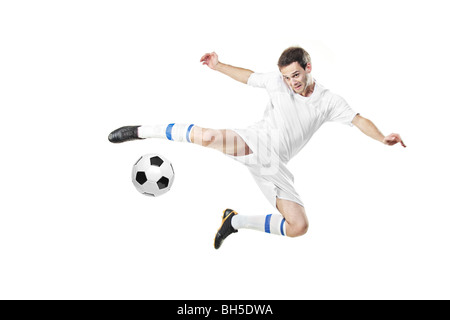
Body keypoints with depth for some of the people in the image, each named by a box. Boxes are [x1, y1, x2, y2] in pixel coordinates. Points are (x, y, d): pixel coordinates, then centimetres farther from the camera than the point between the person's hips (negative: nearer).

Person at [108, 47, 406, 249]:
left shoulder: (328, 100, 3)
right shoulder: (277, 81, 2)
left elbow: (359, 119, 2)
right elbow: (248, 76, 16)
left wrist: (382, 137, -13)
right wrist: (219, 66, 8)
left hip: (275, 165, 3)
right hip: (255, 142, -2)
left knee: (299, 226, -9)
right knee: (208, 136, -35)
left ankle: (236, 221, 10)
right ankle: (141, 131, -13)